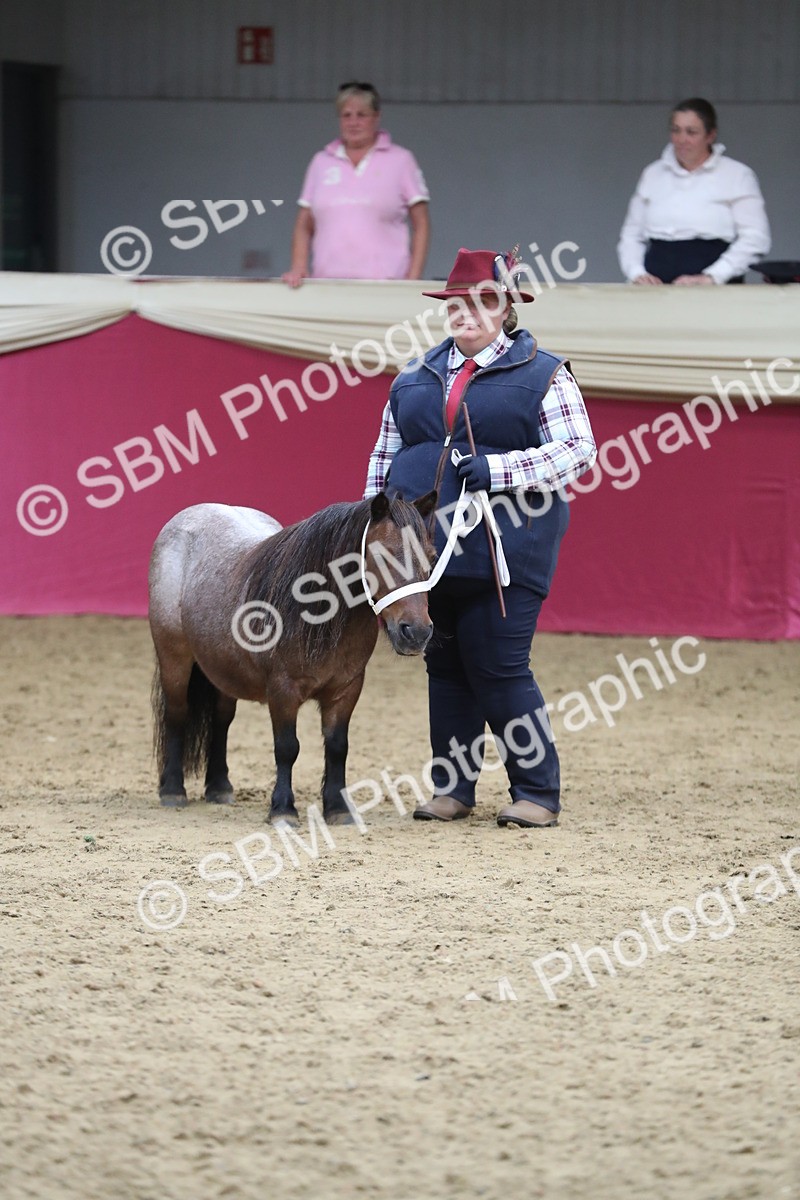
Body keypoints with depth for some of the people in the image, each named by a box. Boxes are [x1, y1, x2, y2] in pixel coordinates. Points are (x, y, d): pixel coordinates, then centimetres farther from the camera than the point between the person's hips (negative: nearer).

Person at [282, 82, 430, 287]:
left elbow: (421, 225, 7)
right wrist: (298, 268, 2)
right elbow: (304, 226, 17)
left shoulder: (401, 160, 9)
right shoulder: (321, 162, 16)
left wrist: (413, 279, -2)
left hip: (384, 285, -2)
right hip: (327, 284, 2)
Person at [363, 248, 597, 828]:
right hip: (425, 547, 5)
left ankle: (538, 793, 1)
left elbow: (579, 449, -8)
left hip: (504, 551, -5)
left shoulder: (543, 375, 0)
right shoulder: (415, 379, 16)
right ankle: (453, 788, 19)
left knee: (500, 669, -8)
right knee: (445, 668, 11)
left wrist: (500, 469, -18)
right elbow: (385, 455, 22)